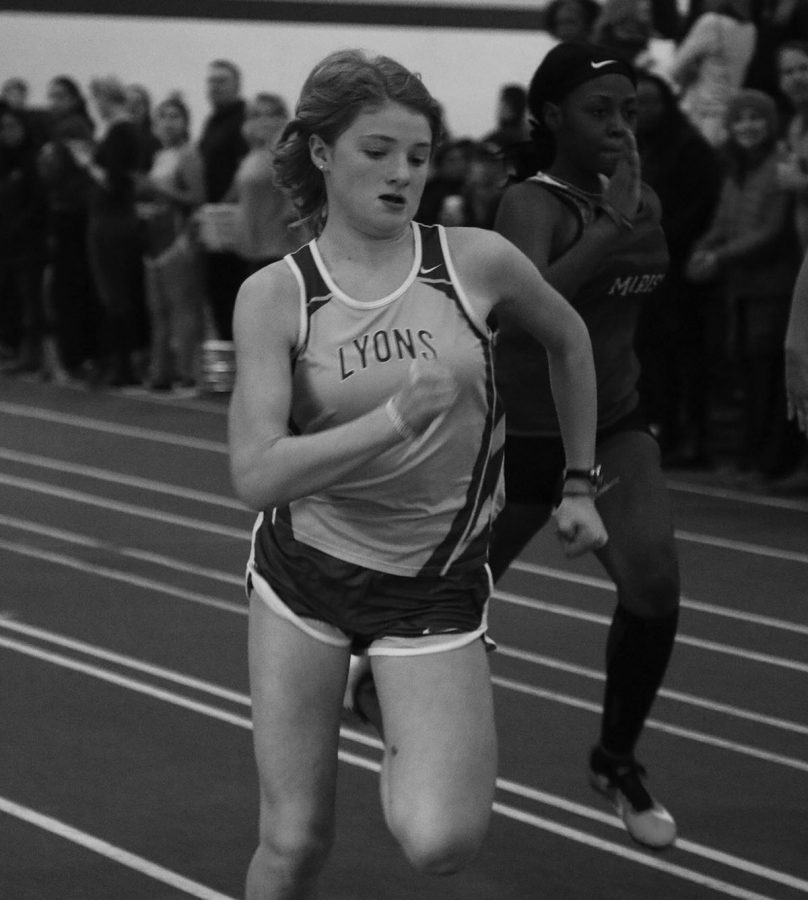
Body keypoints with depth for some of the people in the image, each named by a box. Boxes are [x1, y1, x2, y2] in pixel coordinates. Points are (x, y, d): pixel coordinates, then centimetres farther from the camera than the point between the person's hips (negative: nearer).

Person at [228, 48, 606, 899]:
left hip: (437, 585, 0)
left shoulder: (476, 261, -7)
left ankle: (407, 743, 18)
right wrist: (393, 421, -32)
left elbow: (569, 340, 14)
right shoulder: (274, 294, -9)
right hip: (301, 571, 0)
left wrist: (579, 484, 16)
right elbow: (256, 474, -20)